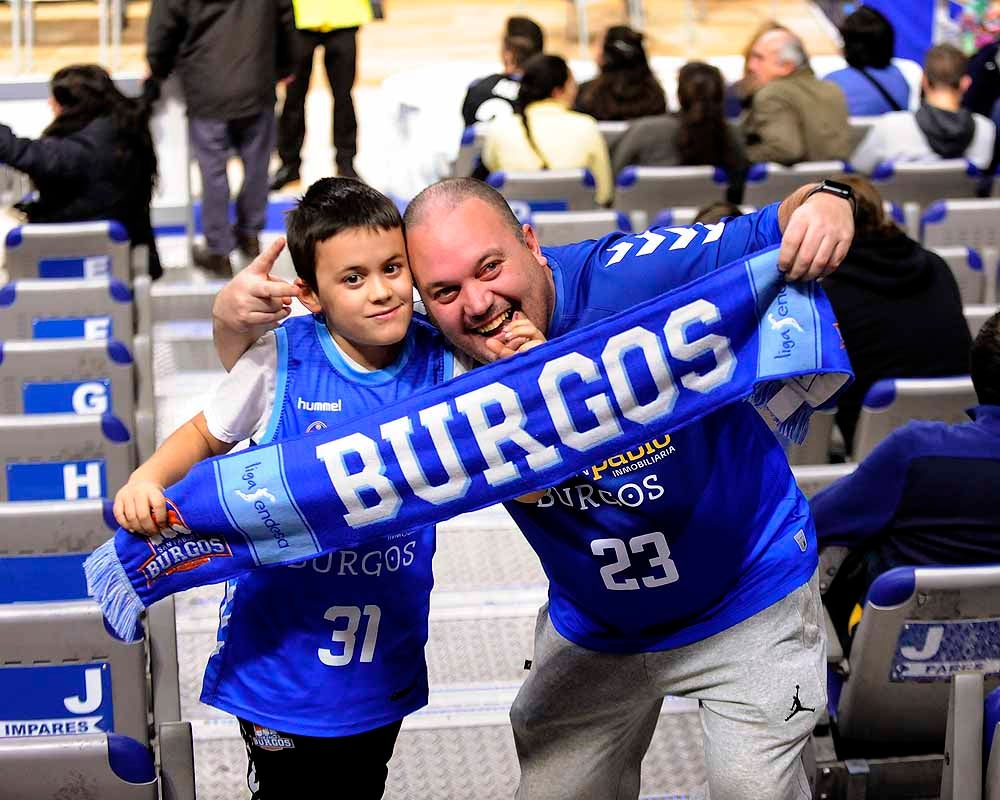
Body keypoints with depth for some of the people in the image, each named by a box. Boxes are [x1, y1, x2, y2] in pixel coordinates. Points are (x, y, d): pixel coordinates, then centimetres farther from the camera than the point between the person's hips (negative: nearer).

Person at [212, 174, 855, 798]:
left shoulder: (629, 279, -29)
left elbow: (771, 233, -25)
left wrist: (821, 204, -48)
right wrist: (235, 322, -29)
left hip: (749, 596, -4)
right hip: (595, 629, 4)